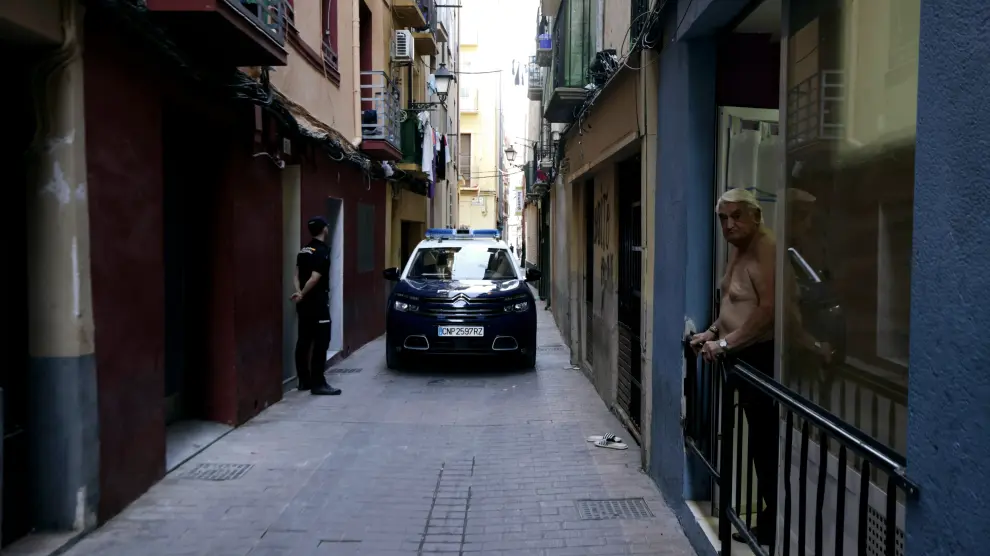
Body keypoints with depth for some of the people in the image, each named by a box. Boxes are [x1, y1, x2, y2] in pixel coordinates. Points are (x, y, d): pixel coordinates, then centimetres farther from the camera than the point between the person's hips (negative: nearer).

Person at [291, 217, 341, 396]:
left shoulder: (303, 250, 12)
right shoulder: (322, 251, -15)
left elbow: (297, 275, 9)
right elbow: (314, 278, -22)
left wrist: (299, 292, -4)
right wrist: (302, 295, -11)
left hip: (305, 302, 9)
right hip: (317, 302, -9)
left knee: (304, 341, 11)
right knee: (320, 342, -6)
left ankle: (304, 381, 17)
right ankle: (318, 383, -7)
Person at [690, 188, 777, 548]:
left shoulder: (766, 249, -17)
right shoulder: (738, 249, 14)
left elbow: (769, 309, -27)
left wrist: (726, 344, -22)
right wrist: (712, 332, 11)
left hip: (763, 357, -10)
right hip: (746, 357, 10)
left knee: (767, 443, -3)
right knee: (758, 440, 14)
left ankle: (775, 525, 9)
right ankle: (769, 518, 25)